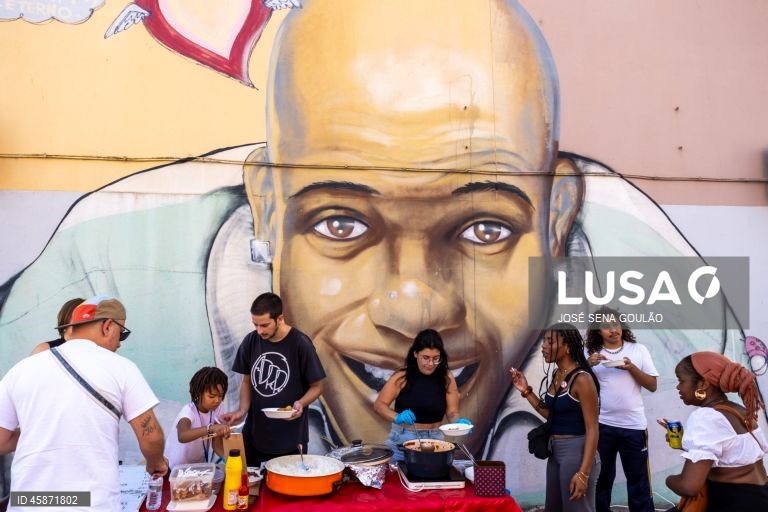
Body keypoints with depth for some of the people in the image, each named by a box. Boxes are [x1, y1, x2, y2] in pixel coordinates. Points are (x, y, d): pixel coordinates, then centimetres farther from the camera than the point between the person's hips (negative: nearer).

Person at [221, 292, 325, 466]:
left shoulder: (300, 344, -13)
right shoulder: (251, 342, -2)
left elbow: (317, 386, -5)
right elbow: (247, 381, 10)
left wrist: (301, 403, -23)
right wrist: (243, 410, -5)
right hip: (254, 434, 3)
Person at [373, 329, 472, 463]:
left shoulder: (446, 378, -4)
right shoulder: (402, 377, -9)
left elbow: (452, 412, 0)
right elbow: (379, 405, -9)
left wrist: (458, 422, -23)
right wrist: (397, 417, -27)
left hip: (434, 440, 1)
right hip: (403, 439, -1)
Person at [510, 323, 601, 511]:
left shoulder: (582, 379, -18)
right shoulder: (555, 376, 7)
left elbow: (592, 429, -18)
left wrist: (583, 473, -22)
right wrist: (526, 391, 6)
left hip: (577, 453, -9)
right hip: (556, 452, 9)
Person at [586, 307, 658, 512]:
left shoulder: (638, 350, 2)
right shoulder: (591, 353, 1)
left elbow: (652, 385, 0)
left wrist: (632, 368, -14)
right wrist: (587, 365, -17)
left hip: (634, 425, 0)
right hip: (602, 425, 0)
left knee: (638, 478, 9)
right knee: (602, 477, 11)